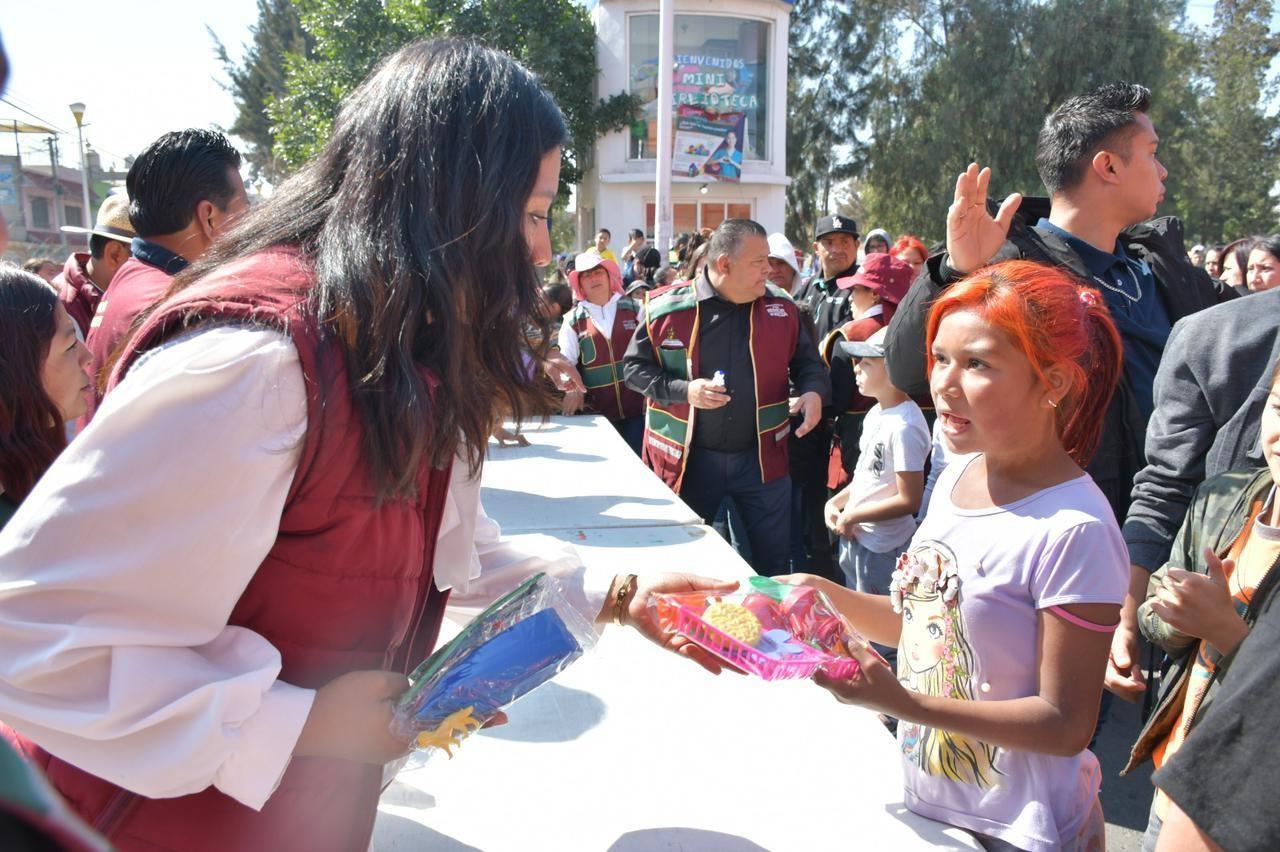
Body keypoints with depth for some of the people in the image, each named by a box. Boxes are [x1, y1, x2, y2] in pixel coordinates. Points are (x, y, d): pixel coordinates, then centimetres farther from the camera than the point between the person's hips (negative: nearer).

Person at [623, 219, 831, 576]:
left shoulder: (781, 306, -1)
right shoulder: (665, 309, -10)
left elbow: (807, 361, 10)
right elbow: (635, 368, -2)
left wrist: (814, 391, -11)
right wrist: (683, 390, -18)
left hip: (762, 456, 2)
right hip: (688, 460, -2)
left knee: (773, 560, 13)